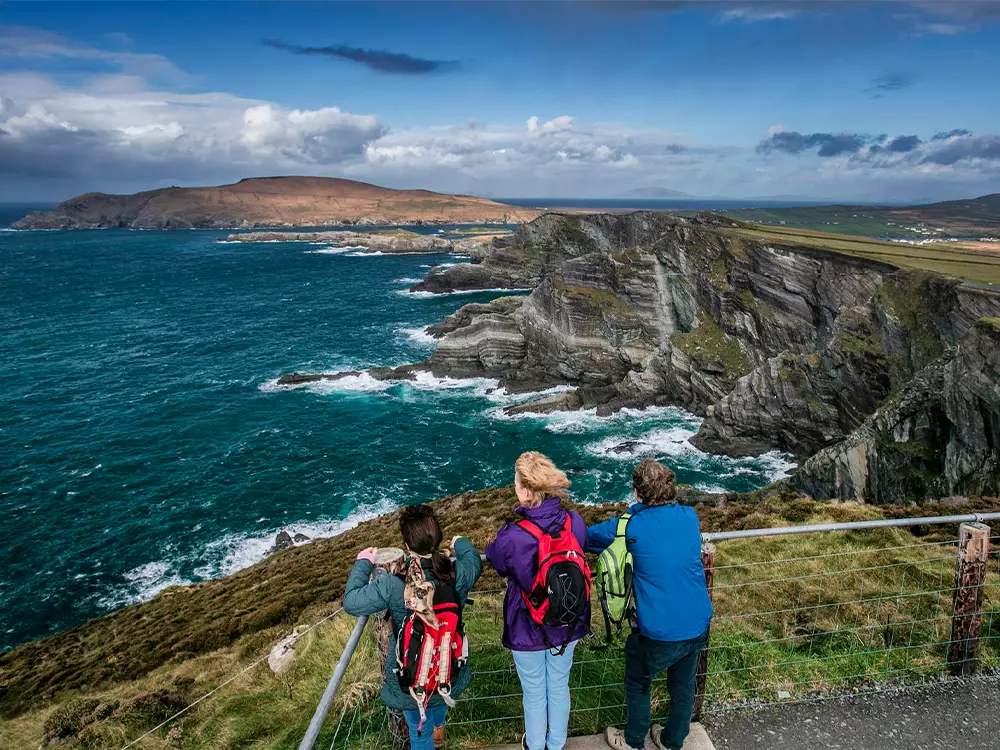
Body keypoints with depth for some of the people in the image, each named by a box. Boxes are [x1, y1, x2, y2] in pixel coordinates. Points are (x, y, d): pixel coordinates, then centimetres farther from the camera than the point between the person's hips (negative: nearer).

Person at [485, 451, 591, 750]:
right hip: (568, 625, 3)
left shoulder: (512, 537, -32)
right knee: (559, 687, 27)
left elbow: (496, 562, -9)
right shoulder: (575, 523, -21)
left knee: (534, 693, 23)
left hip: (528, 630, -3)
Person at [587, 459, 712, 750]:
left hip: (658, 633, -4)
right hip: (698, 626, 4)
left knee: (638, 684, 22)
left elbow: (587, 537, 1)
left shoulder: (631, 526, -15)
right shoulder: (690, 517, -5)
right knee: (684, 687, 25)